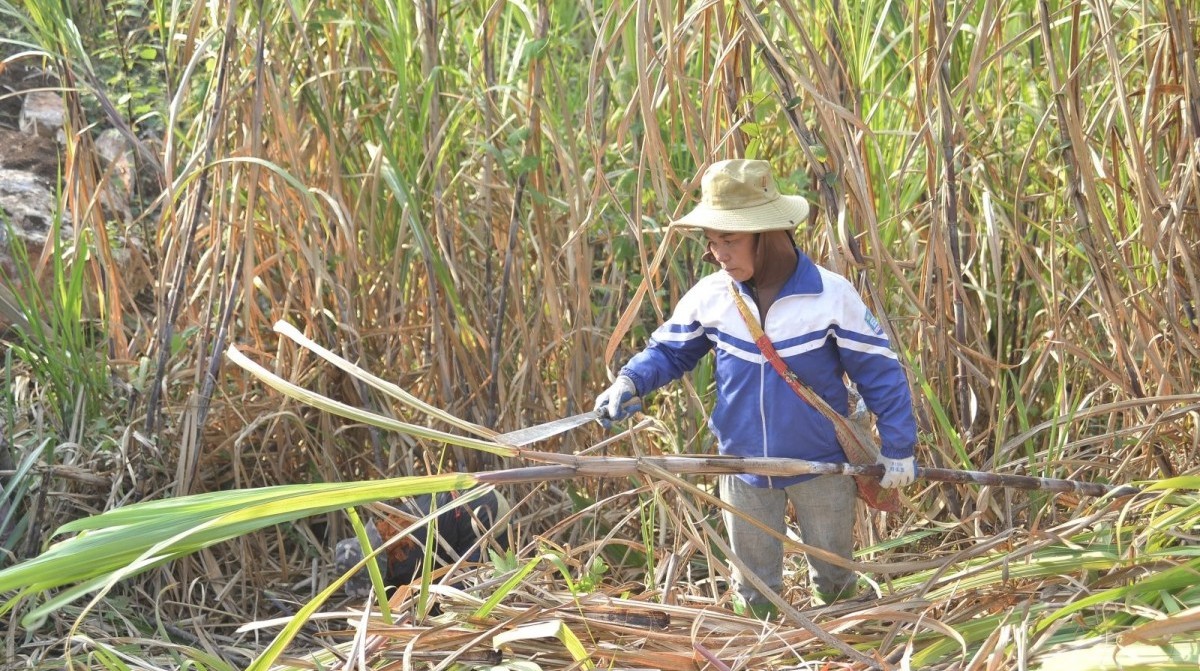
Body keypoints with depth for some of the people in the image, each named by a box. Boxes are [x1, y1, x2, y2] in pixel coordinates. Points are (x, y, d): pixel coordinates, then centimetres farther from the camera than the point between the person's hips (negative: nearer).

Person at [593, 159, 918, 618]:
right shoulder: (708, 297, -9)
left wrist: (898, 450, -9)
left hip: (822, 468, -3)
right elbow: (669, 351, 6)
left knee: (834, 581, 16)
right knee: (754, 593, 16)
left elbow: (880, 373, -10)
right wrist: (630, 381, -15)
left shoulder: (831, 295, -19)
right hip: (744, 471, 3)